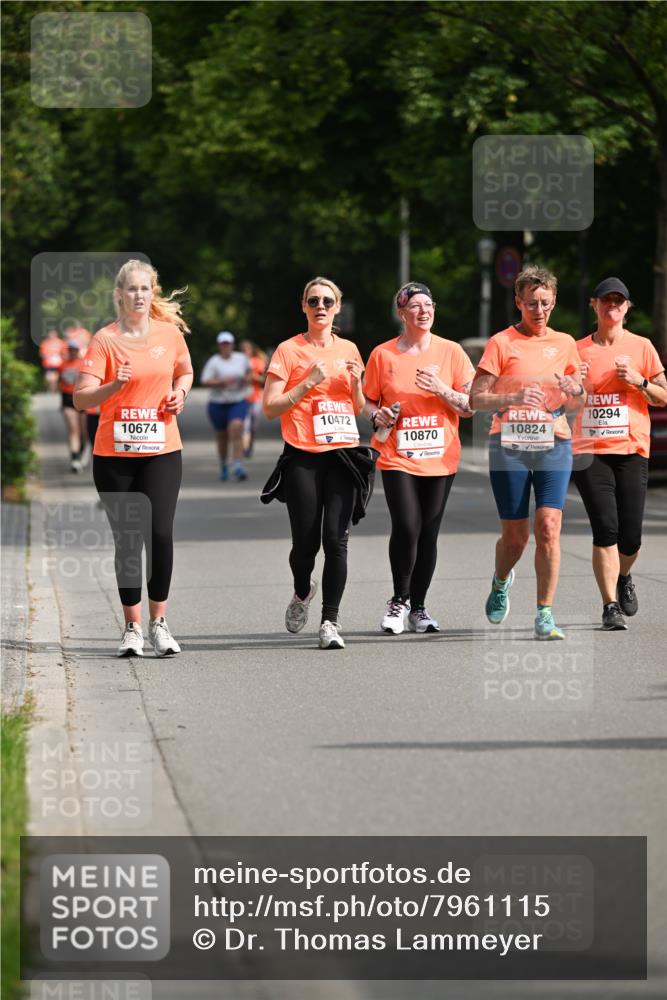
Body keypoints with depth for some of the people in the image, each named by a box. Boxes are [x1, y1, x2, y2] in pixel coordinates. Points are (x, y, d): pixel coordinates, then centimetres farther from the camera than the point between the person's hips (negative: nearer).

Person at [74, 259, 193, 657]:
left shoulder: (170, 333, 4)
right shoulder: (105, 340, -5)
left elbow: (185, 370, 25)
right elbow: (82, 399, -11)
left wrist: (180, 393, 4)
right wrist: (114, 385, -28)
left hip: (162, 450, 2)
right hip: (114, 454, -1)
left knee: (161, 534, -9)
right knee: (127, 539, 1)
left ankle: (159, 622, 4)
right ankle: (133, 627, 11)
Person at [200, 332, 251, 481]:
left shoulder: (241, 358, 4)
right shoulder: (213, 362, -6)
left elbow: (248, 370, 23)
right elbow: (205, 381, -14)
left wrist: (247, 378, 2)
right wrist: (222, 382, -26)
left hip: (238, 402, 0)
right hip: (218, 403, 0)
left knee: (236, 429, -22)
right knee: (222, 437, 10)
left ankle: (239, 467, -27)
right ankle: (223, 466, 35)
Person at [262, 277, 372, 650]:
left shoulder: (348, 350, 13)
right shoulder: (289, 350, 1)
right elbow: (270, 408, -3)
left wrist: (356, 383, 1)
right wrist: (308, 384, -13)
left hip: (343, 453, 2)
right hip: (303, 456, -2)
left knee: (336, 539, -8)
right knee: (306, 541, -1)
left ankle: (331, 620, -5)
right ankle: (303, 592, 31)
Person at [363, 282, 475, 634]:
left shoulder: (451, 352, 3)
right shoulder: (382, 354, 2)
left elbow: (470, 406, 3)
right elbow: (368, 402, 11)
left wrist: (441, 390, -13)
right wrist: (378, 416, -10)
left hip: (440, 458, 1)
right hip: (397, 458, -1)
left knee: (428, 535, 3)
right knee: (406, 528, -15)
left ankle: (418, 608, 18)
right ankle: (398, 600, 5)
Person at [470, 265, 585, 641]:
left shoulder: (564, 344, 11)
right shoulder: (501, 343, 0)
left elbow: (578, 403, 19)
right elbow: (476, 399, -5)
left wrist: (575, 390, -5)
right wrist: (513, 398, -22)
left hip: (554, 444, 2)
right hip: (510, 445, -2)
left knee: (549, 526, -13)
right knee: (515, 534, 3)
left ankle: (545, 615, -8)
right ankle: (501, 582, 38)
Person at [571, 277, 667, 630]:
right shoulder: (578, 350, 8)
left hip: (631, 450, 0)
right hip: (589, 451, 0)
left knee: (630, 535, -1)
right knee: (605, 530, -11)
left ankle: (623, 577, 32)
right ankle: (610, 607, -7)